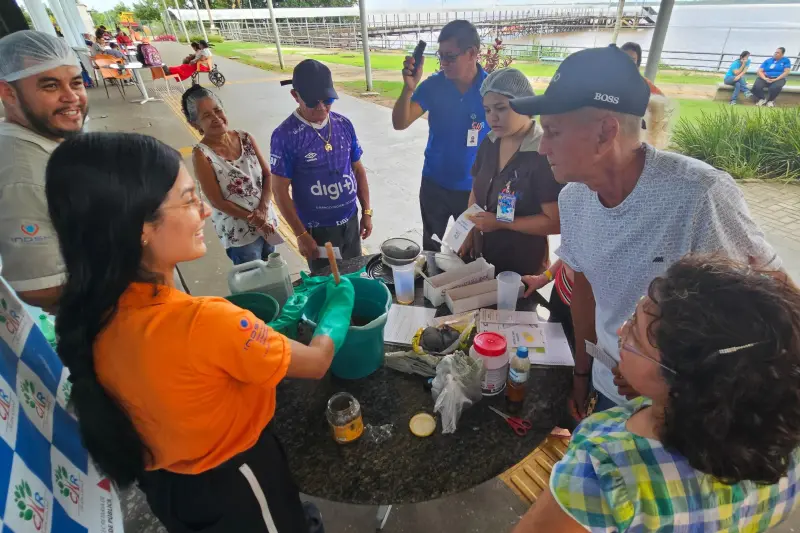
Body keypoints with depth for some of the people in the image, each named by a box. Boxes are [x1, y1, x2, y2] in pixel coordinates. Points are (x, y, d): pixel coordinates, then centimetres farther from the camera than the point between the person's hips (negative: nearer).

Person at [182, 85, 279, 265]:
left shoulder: (245, 138, -3)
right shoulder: (201, 155, -16)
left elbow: (268, 175, -1)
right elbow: (217, 201, -15)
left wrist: (263, 210, -14)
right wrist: (254, 219, -14)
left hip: (267, 221, 5)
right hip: (238, 233, -4)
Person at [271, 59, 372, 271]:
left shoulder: (344, 124, -2)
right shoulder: (285, 135, -16)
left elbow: (358, 169, 7)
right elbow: (280, 190, -12)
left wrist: (366, 211, 6)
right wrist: (301, 234, -13)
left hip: (350, 222, 4)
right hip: (317, 230, -4)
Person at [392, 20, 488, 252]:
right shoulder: (433, 85, -10)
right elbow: (400, 124, -16)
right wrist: (409, 88, -34)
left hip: (473, 187, -1)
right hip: (434, 184, 2)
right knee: (431, 246, 20)